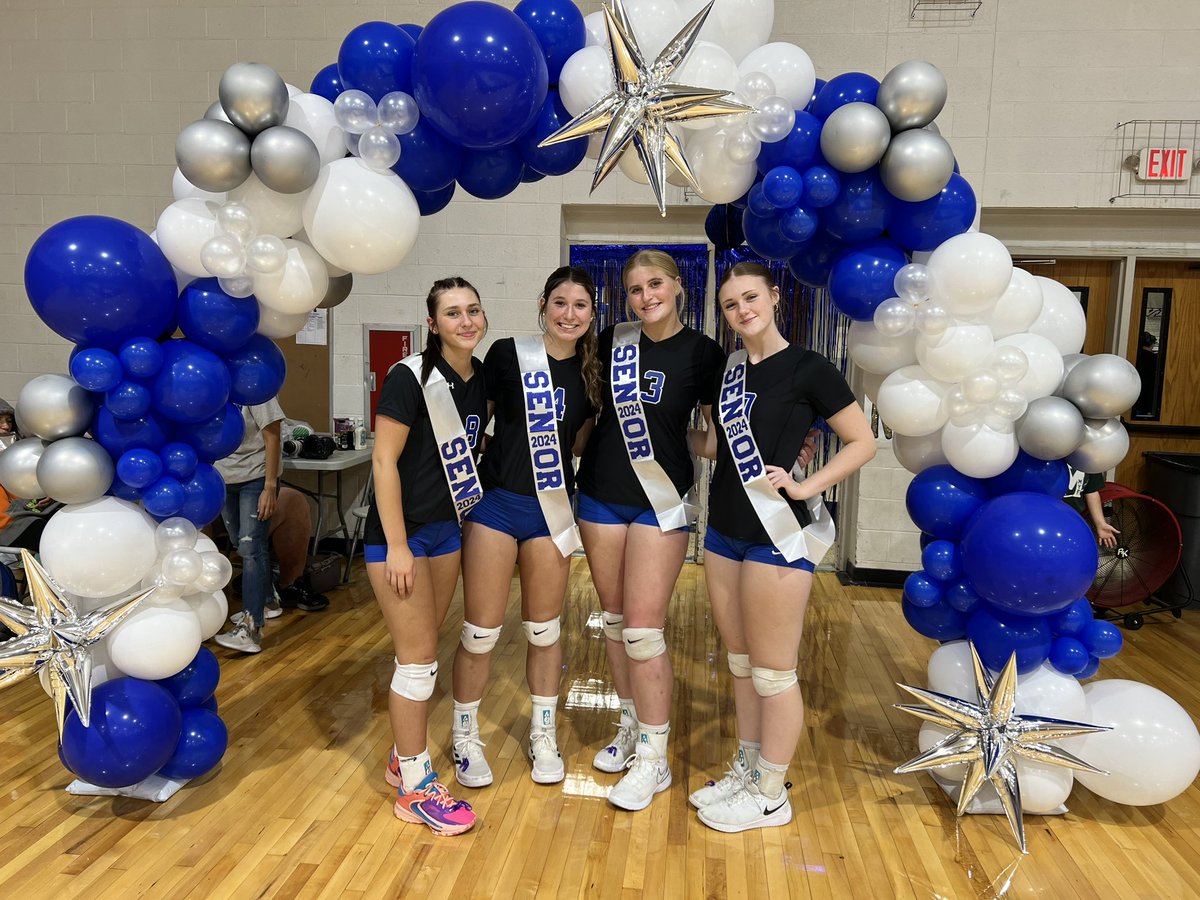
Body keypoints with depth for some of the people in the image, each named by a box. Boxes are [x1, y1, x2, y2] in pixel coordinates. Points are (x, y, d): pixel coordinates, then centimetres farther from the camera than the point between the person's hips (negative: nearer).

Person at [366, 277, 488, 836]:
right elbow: (384, 459, -18)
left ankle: (404, 756, 32)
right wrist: (397, 546, -20)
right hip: (400, 531, -7)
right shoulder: (410, 377, -17)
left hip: (448, 527, 7)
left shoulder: (481, 377, 4)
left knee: (421, 649, 16)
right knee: (419, 655, -3)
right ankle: (415, 788, 11)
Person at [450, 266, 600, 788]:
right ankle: (465, 737, 25)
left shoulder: (590, 371, 4)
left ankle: (543, 736, 33)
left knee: (544, 631, 14)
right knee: (480, 633, 3)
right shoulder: (507, 353, -6)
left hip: (551, 509, 3)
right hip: (495, 503, -3)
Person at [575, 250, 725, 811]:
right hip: (601, 495, 4)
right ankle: (630, 727, 31)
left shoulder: (702, 353, -6)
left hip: (661, 502, -4)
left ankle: (653, 759, 9)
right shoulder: (613, 341, 3)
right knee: (613, 619, 12)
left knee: (643, 629, -6)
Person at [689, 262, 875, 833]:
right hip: (725, 531, 7)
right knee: (740, 664, 17)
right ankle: (745, 772, 33)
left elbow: (862, 443, -7)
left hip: (778, 535, -7)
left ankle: (771, 796, 21)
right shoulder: (729, 369, 10)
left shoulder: (808, 369, -9)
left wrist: (804, 487, -16)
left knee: (773, 673, 4)